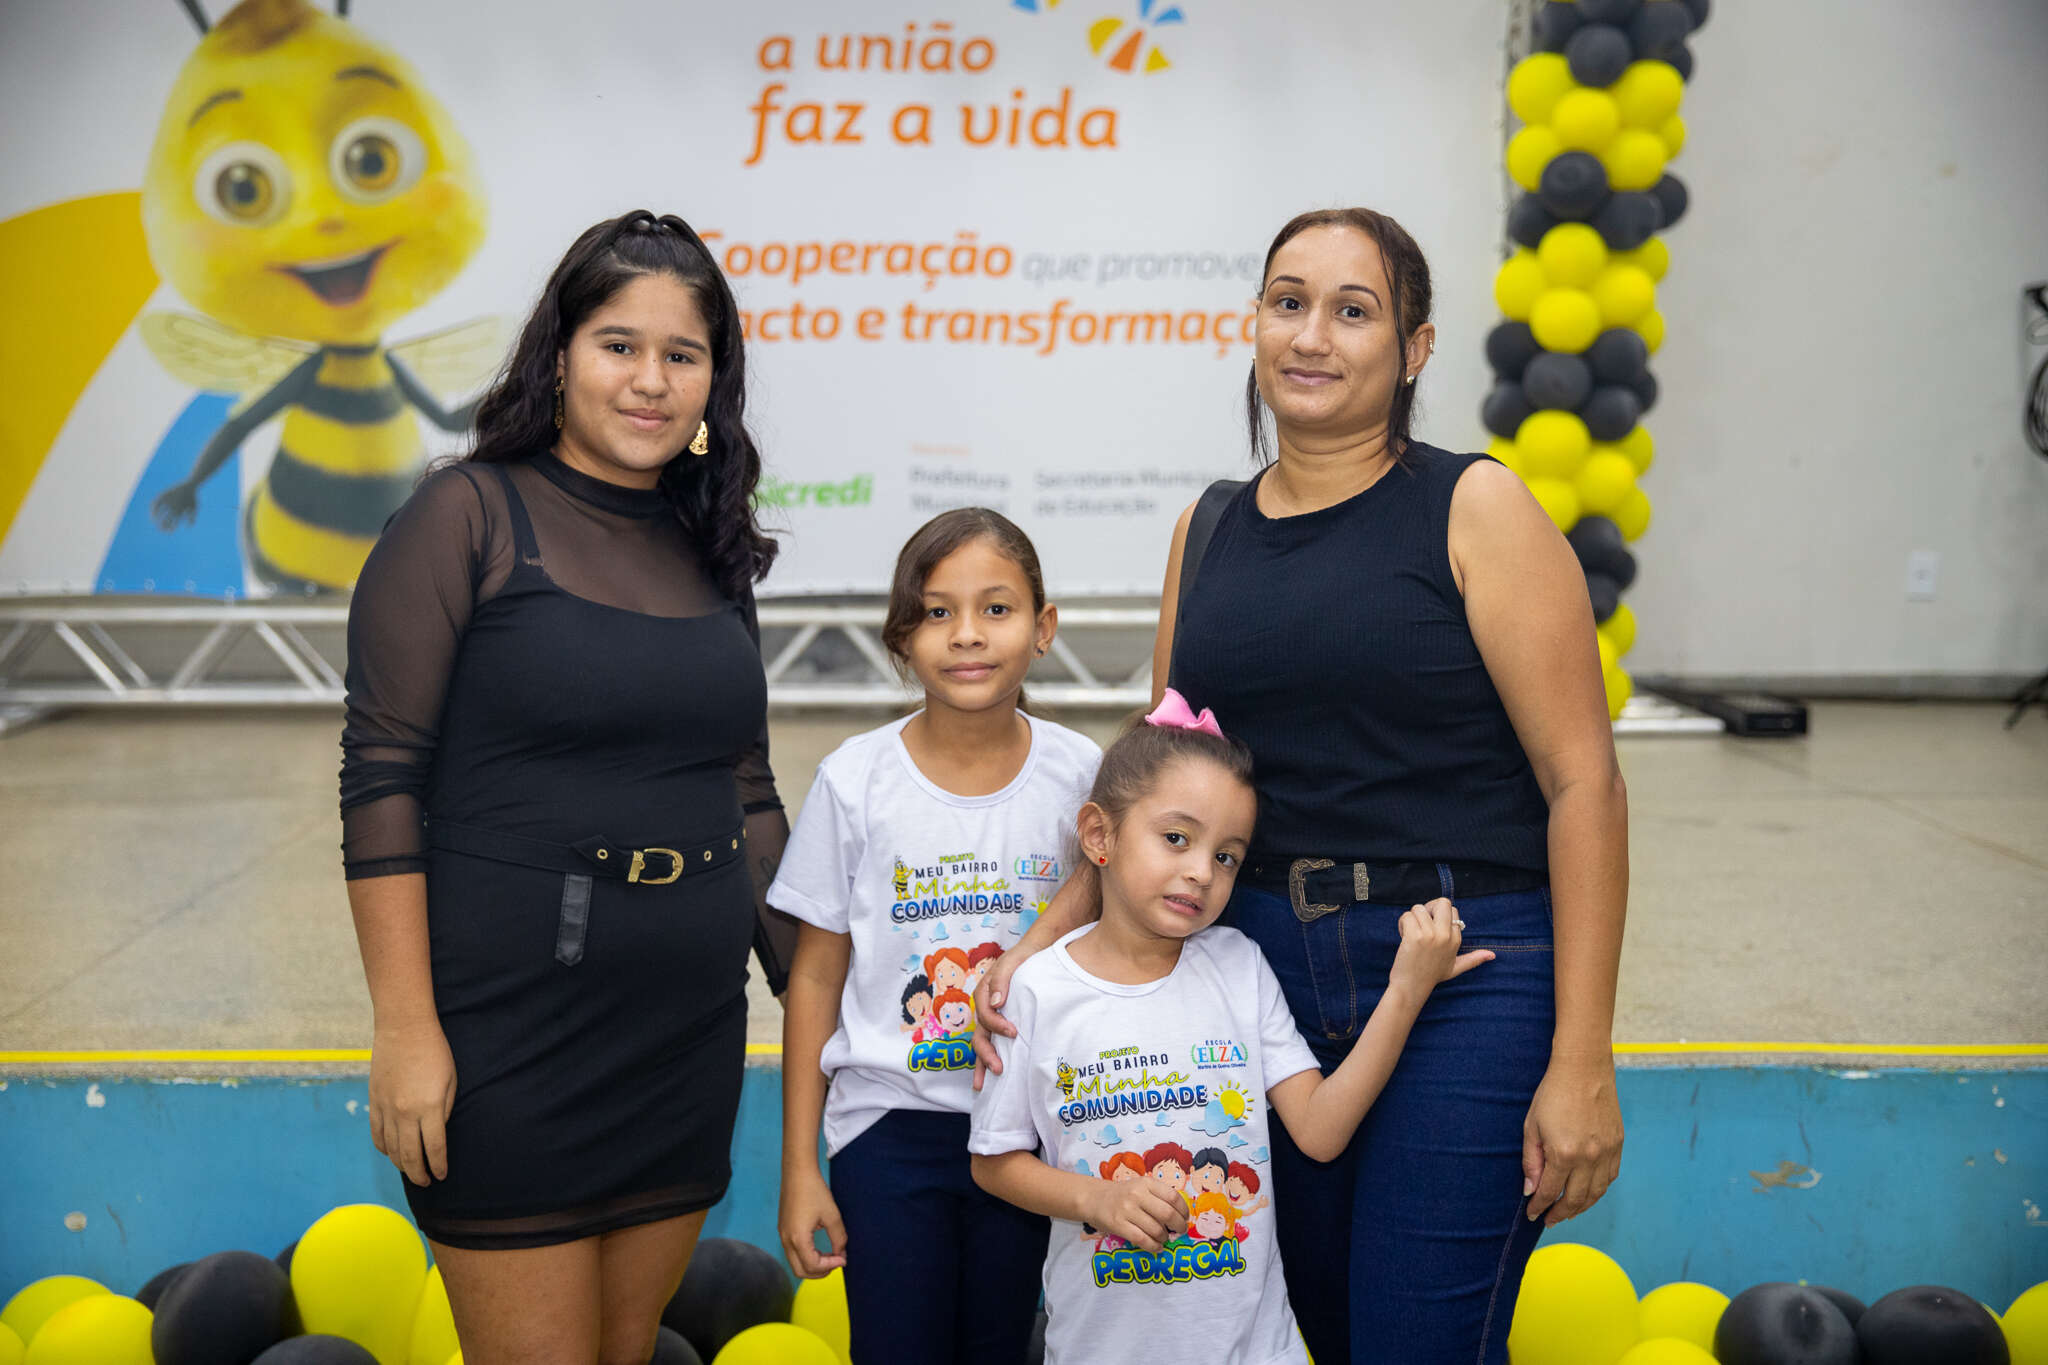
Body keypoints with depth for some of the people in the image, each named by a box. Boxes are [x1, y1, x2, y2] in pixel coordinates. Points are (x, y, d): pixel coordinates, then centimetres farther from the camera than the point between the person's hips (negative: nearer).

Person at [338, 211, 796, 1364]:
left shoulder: (710, 546, 9)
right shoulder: (469, 515, -8)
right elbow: (382, 779, -11)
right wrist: (405, 1030, -16)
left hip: (689, 1032, 6)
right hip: (512, 1033, -6)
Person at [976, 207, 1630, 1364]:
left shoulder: (1472, 509, -6)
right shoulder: (1208, 531, 10)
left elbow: (1584, 782, -9)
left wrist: (1582, 1061, -14)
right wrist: (1049, 935, 0)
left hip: (1471, 977, -5)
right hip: (1262, 970, 5)